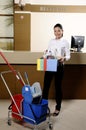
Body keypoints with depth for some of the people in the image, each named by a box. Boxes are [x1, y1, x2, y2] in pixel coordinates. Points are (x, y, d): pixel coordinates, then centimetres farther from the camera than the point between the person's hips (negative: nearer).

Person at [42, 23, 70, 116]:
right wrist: (45, 56, -9)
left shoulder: (65, 42, -1)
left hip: (59, 66, -3)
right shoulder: (51, 41, 11)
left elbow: (68, 55, -4)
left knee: (58, 87, 5)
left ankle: (57, 108, 20)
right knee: (46, 86, 5)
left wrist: (64, 58, -25)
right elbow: (48, 52, 12)